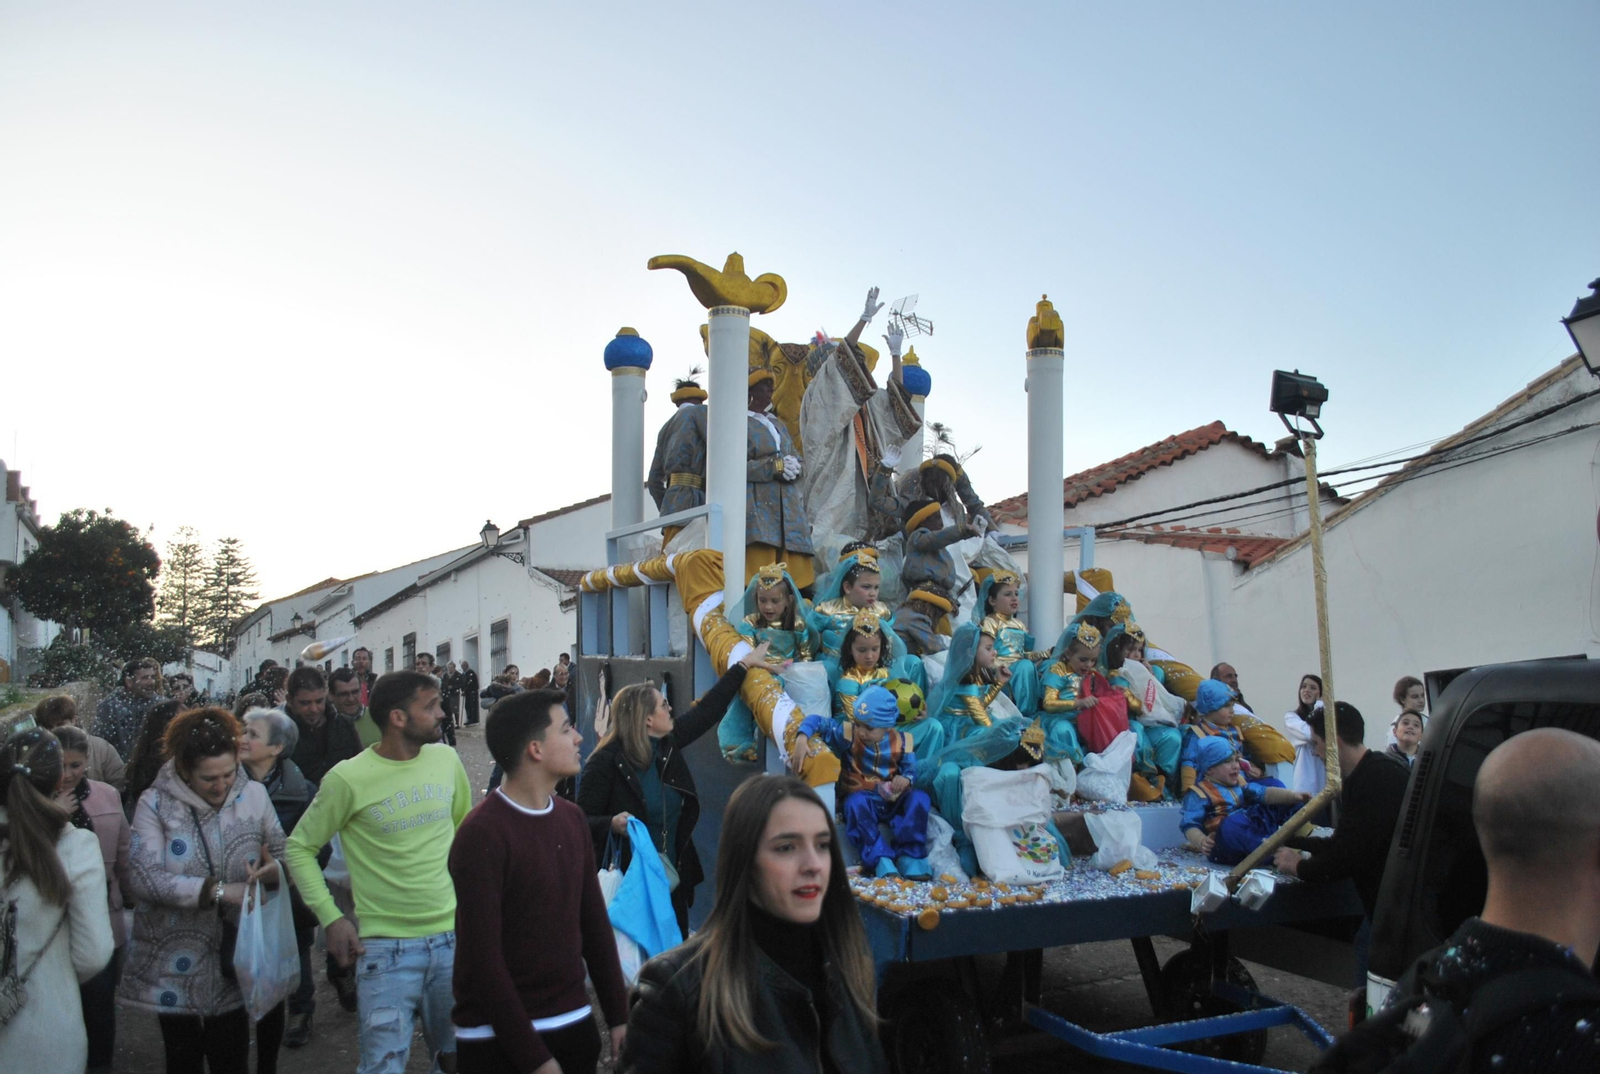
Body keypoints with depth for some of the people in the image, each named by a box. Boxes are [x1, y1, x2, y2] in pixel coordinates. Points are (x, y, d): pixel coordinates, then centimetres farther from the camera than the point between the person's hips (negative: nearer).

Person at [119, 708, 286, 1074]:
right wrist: (217, 890, -25)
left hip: (232, 958, 1)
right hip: (174, 961, -1)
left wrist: (275, 870, -22)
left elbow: (284, 854, 1)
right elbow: (143, 878, -19)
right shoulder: (156, 804, -9)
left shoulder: (253, 795, -3)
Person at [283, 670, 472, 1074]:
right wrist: (330, 918, -8)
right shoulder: (348, 779, -12)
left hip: (453, 936, 4)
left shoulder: (446, 759, 1)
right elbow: (300, 848, -1)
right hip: (387, 947, -4)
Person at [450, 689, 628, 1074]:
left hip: (574, 1023, 6)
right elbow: (482, 959, -19)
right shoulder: (483, 834, -18)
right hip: (500, 1040, -6)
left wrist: (618, 1014, 7)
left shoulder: (572, 819, 4)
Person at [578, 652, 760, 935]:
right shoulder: (605, 762, -16)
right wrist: (612, 824, -36)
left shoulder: (668, 744, 3)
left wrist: (744, 665, 16)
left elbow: (707, 710, 12)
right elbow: (584, 822, -15)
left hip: (673, 877, 7)